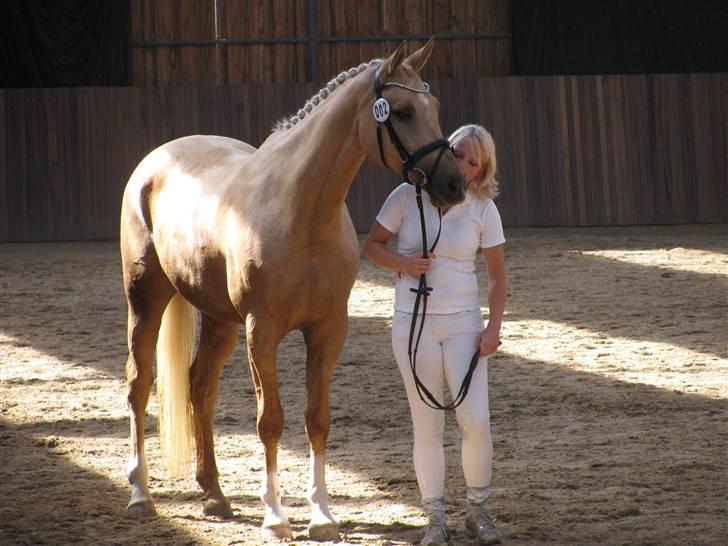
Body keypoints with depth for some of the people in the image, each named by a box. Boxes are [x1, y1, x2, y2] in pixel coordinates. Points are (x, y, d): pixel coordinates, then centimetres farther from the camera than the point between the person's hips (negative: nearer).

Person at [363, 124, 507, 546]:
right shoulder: (408, 197, -5)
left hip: (463, 321, 0)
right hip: (413, 323, 0)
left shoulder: (483, 209, -3)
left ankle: (479, 510, 12)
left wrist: (494, 328, -7)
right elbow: (373, 246, 5)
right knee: (428, 427, 3)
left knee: (476, 421, -8)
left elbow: (498, 276, 3)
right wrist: (404, 263, -15)